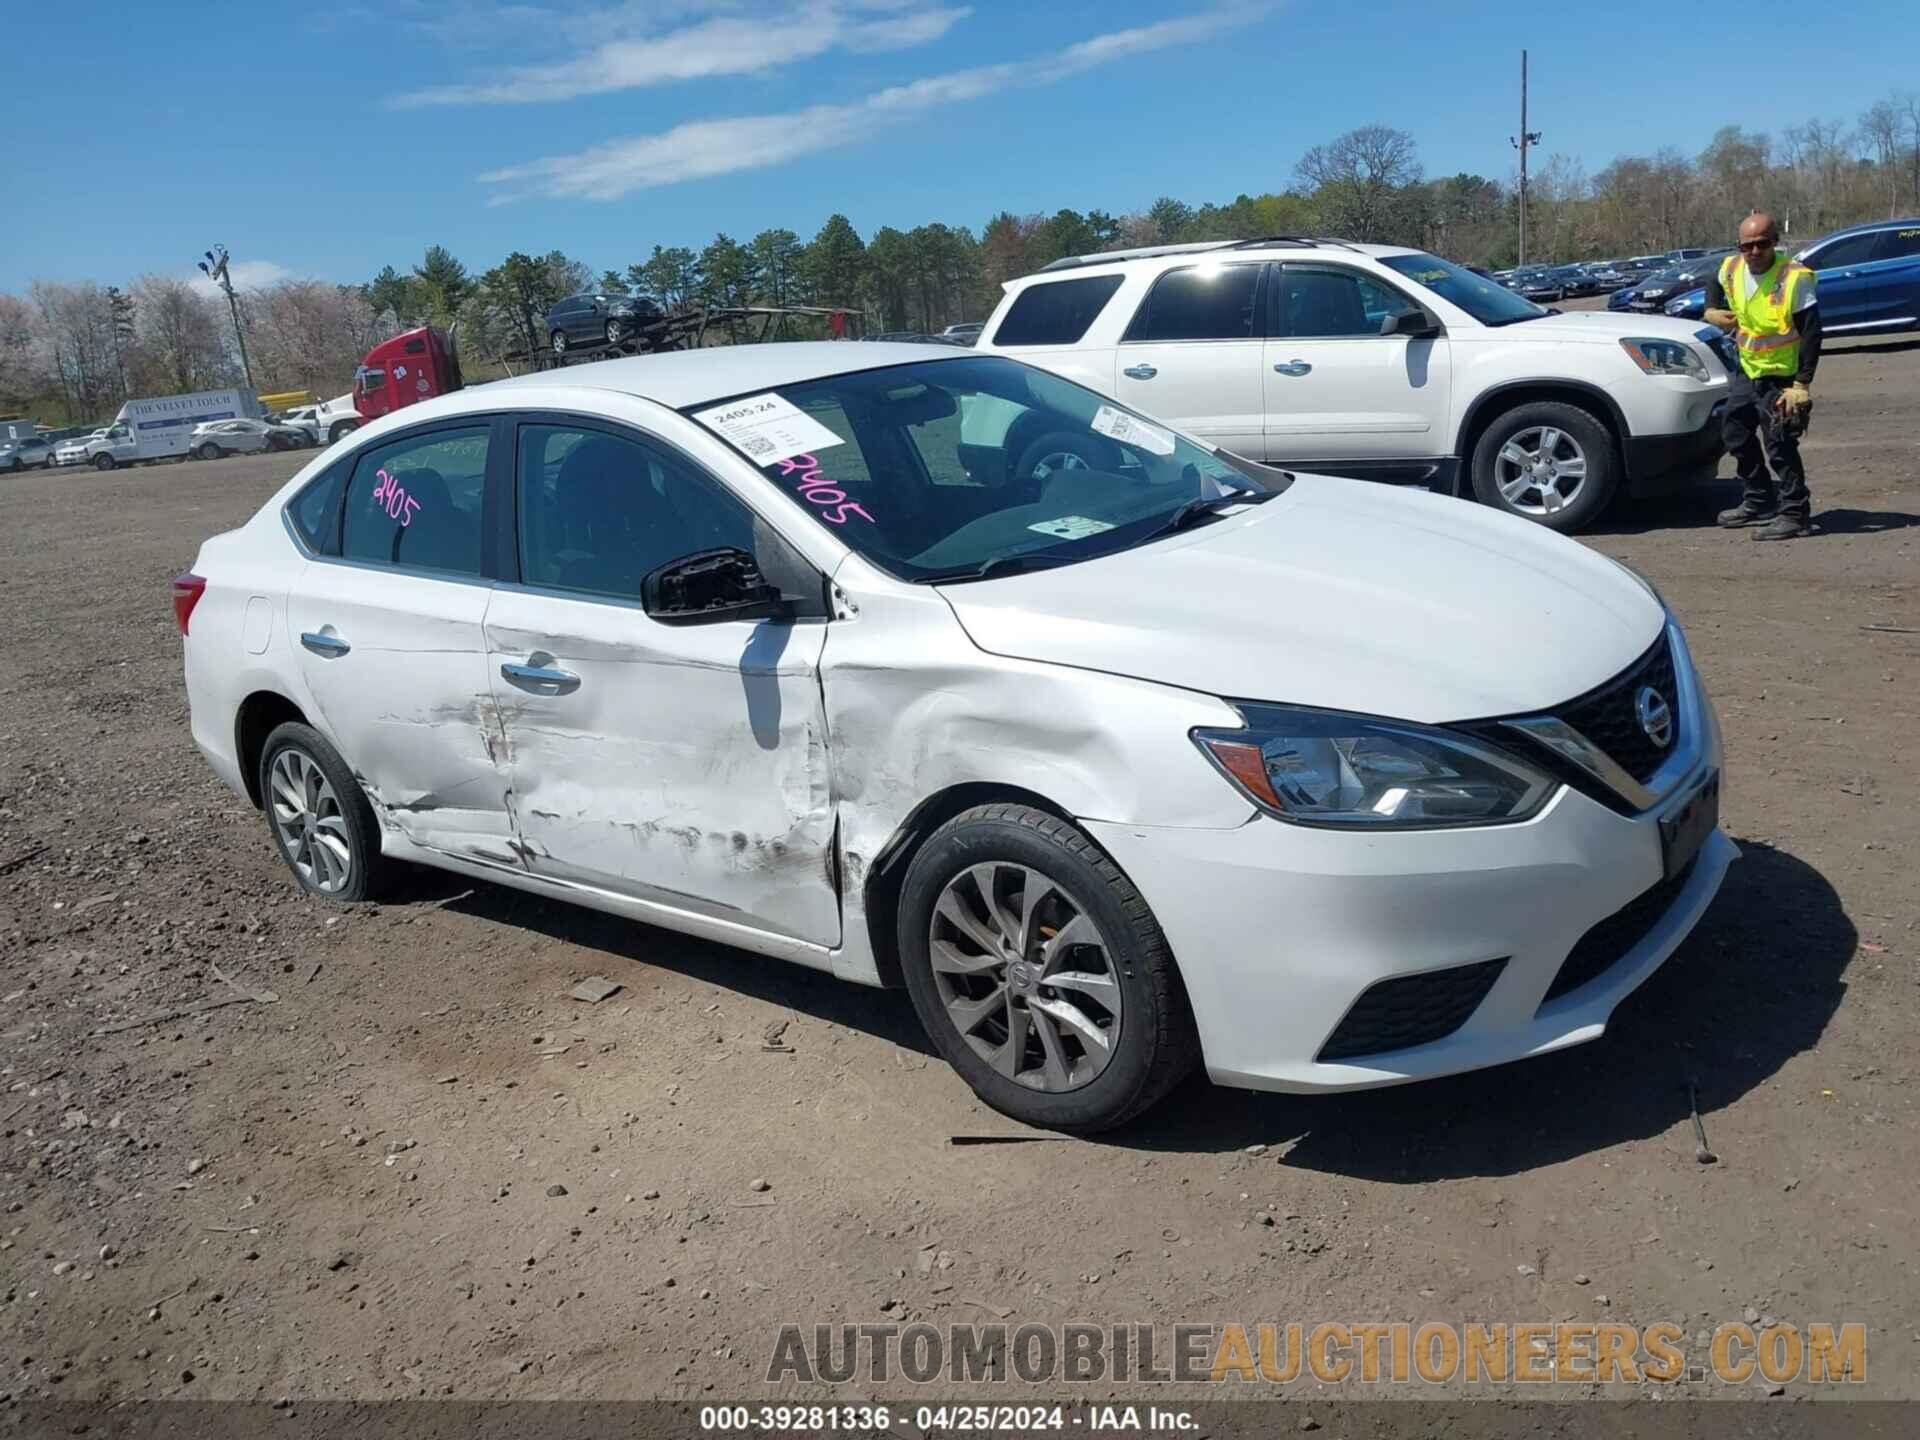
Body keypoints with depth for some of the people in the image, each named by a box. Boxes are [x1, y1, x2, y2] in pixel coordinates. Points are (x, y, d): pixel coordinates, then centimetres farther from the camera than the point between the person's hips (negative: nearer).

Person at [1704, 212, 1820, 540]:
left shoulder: (1795, 278, -23)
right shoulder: (1731, 268, -5)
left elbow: (1811, 334, -22)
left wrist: (1801, 385, -27)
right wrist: (1712, 311, 1)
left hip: (1780, 376, -8)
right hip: (1747, 369, 8)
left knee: (1779, 445, -10)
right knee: (1736, 435, 17)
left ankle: (1795, 513, 0)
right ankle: (1758, 502, 32)